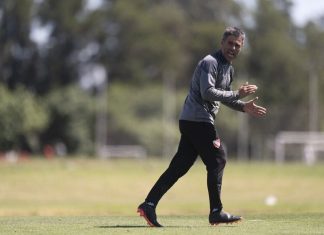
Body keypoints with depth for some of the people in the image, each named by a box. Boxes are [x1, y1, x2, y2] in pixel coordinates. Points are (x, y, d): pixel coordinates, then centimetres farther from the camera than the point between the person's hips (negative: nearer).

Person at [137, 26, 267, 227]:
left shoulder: (229, 69, 20)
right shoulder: (210, 62, -11)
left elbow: (224, 97, 26)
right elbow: (207, 92, -22)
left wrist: (244, 107, 10)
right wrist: (237, 94, -19)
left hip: (191, 122, 10)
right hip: (197, 119, -10)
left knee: (180, 166, 5)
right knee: (217, 161, -6)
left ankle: (149, 205, 1)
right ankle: (216, 212, -2)